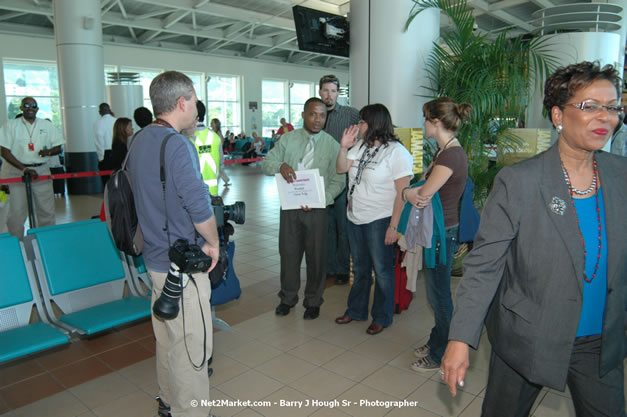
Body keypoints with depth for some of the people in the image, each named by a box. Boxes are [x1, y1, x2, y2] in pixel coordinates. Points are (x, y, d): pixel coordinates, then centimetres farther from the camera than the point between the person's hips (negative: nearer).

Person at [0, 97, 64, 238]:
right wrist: (24, 169, -16)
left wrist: (48, 152, -15)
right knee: (16, 212, 0)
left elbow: (58, 148, 9)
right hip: (17, 171, -1)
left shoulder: (47, 125, 7)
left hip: (42, 171, 2)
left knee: (46, 210, 4)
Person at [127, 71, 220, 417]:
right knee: (192, 346, 4)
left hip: (156, 256, 10)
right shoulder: (177, 145, -21)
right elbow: (200, 206, -27)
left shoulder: (139, 140, 8)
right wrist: (213, 243, -10)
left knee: (167, 337, 23)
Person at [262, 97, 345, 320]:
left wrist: (321, 199, -21)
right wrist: (280, 165, -23)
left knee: (316, 256, 9)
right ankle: (288, 298, 33)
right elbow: (266, 163, 1)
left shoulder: (332, 145, -1)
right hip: (289, 205, 2)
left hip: (316, 209, -1)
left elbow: (337, 181, -4)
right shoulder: (288, 139, 3)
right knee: (288, 252, 12)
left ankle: (313, 301, 29)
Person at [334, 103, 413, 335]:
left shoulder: (397, 152, -15)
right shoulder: (360, 146, 6)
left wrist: (394, 226, -21)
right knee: (360, 268, 20)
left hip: (379, 221, -7)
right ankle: (355, 310, 37)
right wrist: (344, 146, -9)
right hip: (355, 218, 7)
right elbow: (341, 168, 6)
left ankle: (382, 317, 25)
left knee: (382, 270, 7)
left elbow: (403, 193, -17)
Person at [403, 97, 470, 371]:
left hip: (443, 233, -10)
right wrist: (413, 192, -15)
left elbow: (424, 193, -23)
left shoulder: (451, 155, -22)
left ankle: (440, 354, 24)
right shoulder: (445, 151, 9)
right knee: (436, 293, 21)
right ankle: (436, 343, 38)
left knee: (439, 295, 6)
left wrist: (408, 193, -3)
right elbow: (426, 186, 6)